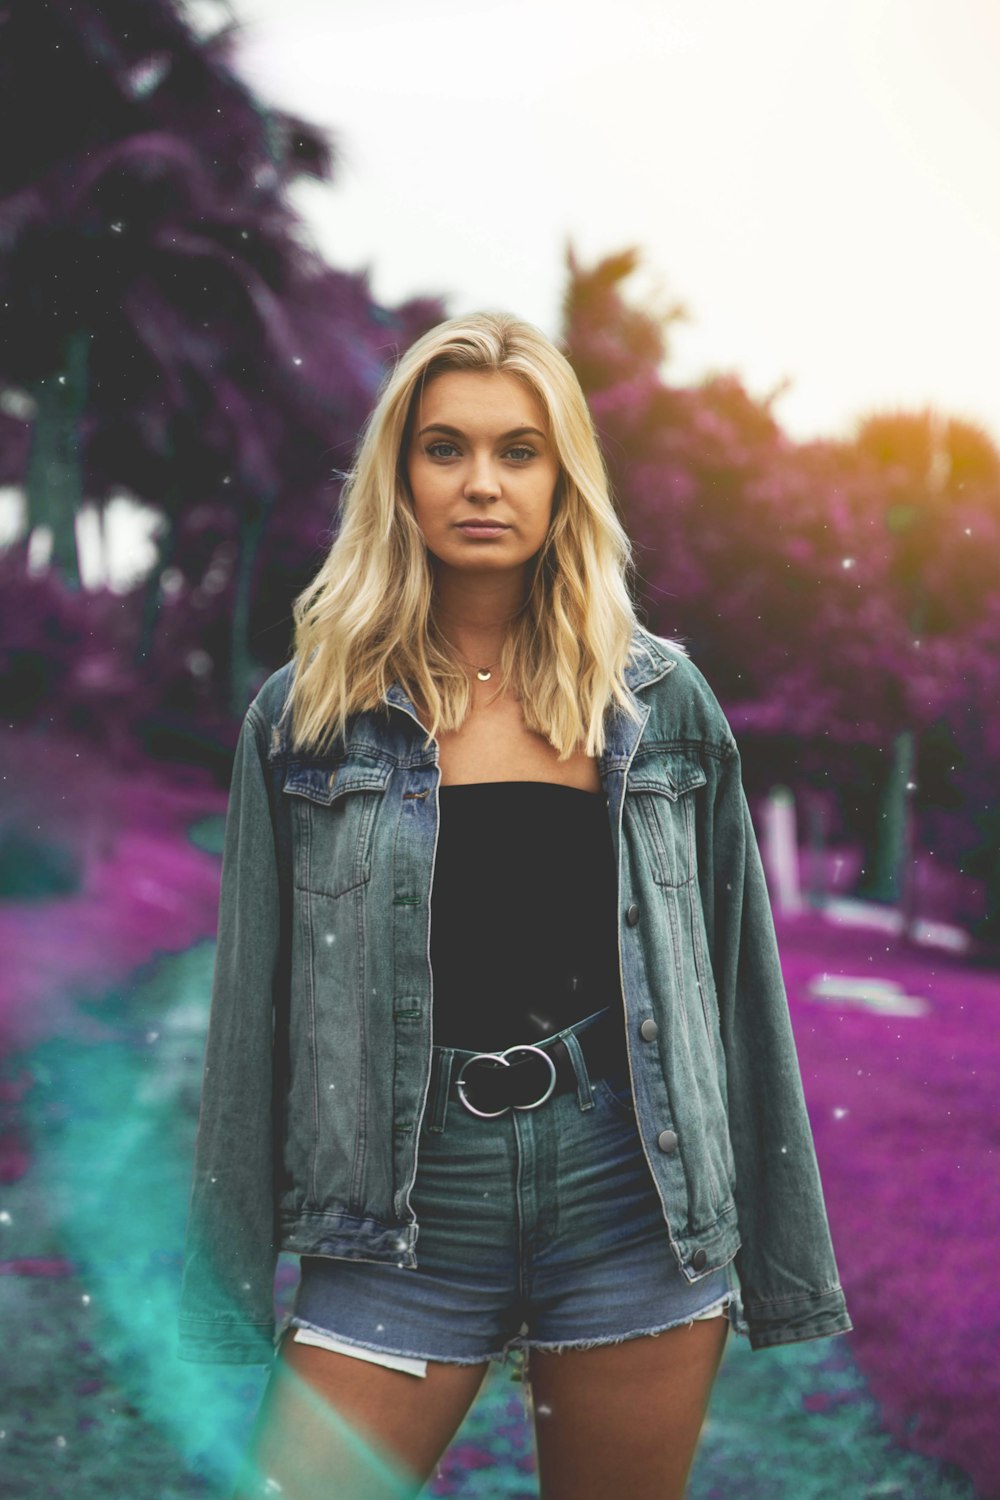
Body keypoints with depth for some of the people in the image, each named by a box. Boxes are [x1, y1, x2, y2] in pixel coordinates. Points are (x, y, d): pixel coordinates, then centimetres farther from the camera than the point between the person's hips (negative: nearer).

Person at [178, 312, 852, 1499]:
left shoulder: (661, 701, 3)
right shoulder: (309, 714, 1)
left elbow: (736, 979, 7)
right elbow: (253, 1005, 3)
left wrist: (783, 1262, 8)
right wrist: (230, 1291, 3)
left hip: (632, 1191, 1)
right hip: (404, 1216, 0)